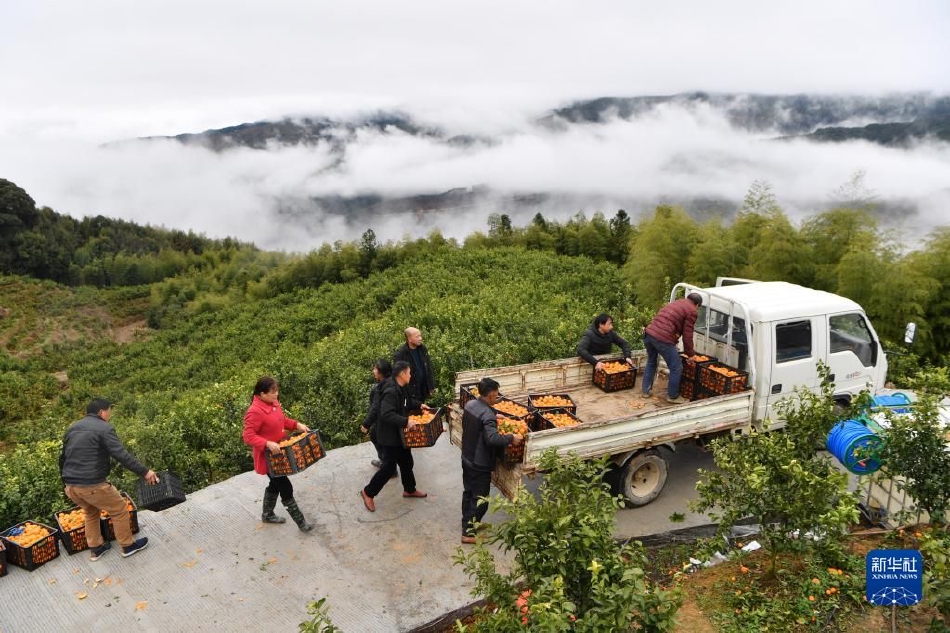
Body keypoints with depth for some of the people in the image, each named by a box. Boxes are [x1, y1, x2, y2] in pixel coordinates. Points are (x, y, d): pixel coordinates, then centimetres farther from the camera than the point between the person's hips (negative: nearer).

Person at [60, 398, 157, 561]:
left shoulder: (72, 429, 16)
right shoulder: (104, 429, -9)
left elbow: (63, 457, 24)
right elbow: (122, 455, -18)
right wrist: (144, 472, -17)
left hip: (71, 486, 8)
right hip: (92, 485, -8)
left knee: (90, 511, 29)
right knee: (119, 509, 10)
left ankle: (95, 548, 35)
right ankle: (128, 546, 20)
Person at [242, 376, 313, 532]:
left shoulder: (273, 403, 1)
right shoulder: (255, 412, -27)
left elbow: (282, 420, 16)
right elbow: (248, 437, -27)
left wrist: (297, 425, 0)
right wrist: (268, 444, -37)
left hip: (279, 453, 9)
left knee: (275, 484, 24)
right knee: (286, 488, -1)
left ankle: (267, 515, 45)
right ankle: (300, 521, 12)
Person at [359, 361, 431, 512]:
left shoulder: (402, 387, 2)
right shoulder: (390, 391, -30)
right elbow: (386, 414, -37)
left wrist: (419, 405, 9)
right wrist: (406, 422, -38)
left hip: (400, 433, 10)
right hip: (390, 435, -10)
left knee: (406, 461, 21)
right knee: (389, 466, 0)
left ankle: (409, 490, 40)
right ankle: (368, 492, 17)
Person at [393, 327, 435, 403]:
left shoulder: (423, 349, 4)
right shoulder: (400, 354, -15)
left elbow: (429, 369, 11)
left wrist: (431, 387, 9)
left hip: (423, 390, 6)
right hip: (410, 393, -6)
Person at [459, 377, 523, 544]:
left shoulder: (470, 404, -1)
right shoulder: (487, 414, -27)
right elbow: (492, 438, -39)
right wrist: (511, 438, -25)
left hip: (467, 457, 9)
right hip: (480, 463, -9)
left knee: (468, 491, 22)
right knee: (480, 498, 4)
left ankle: (468, 522, 37)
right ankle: (468, 532, 9)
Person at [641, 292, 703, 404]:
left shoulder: (675, 303, 26)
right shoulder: (692, 311, 3)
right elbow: (687, 335, 0)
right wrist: (691, 354, 10)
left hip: (648, 333, 8)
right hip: (663, 338, -8)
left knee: (651, 362, 28)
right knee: (676, 368, 8)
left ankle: (646, 391, 35)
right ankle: (673, 396, 18)